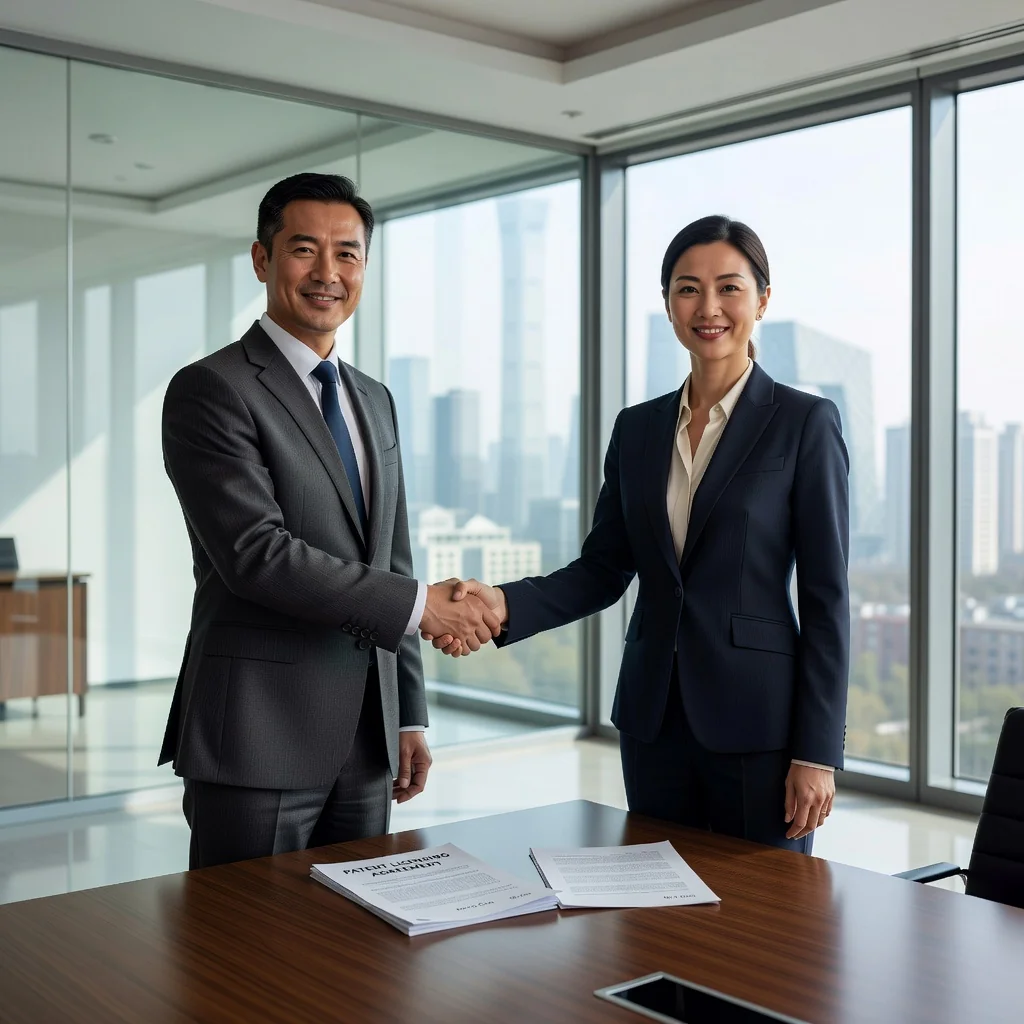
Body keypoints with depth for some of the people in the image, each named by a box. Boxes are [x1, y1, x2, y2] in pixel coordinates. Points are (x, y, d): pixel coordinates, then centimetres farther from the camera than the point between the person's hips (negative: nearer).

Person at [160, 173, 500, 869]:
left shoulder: (374, 400, 16)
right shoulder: (211, 390, -8)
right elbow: (257, 553, -19)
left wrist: (410, 716, 14)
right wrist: (420, 604, -15)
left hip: (367, 738, 7)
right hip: (259, 739, -7)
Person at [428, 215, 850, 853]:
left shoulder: (805, 423, -5)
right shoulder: (638, 428, 9)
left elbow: (826, 597, -7)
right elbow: (603, 570, 7)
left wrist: (817, 752, -11)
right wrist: (505, 604, -11)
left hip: (757, 718, -4)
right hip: (654, 716, 5)